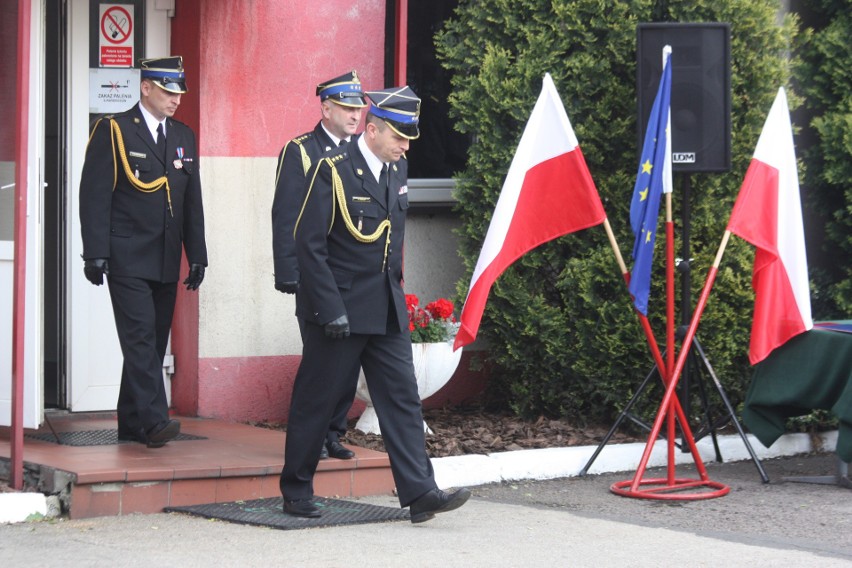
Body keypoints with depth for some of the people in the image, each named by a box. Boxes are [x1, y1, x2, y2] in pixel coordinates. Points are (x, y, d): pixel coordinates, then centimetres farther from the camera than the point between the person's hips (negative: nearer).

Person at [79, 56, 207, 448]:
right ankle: (154, 421, -21)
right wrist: (96, 253, -14)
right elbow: (94, 195, -7)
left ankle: (132, 424, 16)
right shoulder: (113, 131, -3)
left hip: (166, 262, 6)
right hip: (127, 259, -6)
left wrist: (197, 256, 12)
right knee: (140, 336, -15)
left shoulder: (184, 137, 14)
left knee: (153, 342, 8)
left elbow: (193, 202, 17)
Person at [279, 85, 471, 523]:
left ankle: (419, 493, -1)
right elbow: (310, 244, -15)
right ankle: (296, 492, 16)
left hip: (386, 310, 7)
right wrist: (331, 309, -19)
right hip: (340, 308, -7)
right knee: (315, 401, 4)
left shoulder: (397, 170, 10)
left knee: (403, 398, 0)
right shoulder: (332, 170, -12)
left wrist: (394, 290, 15)